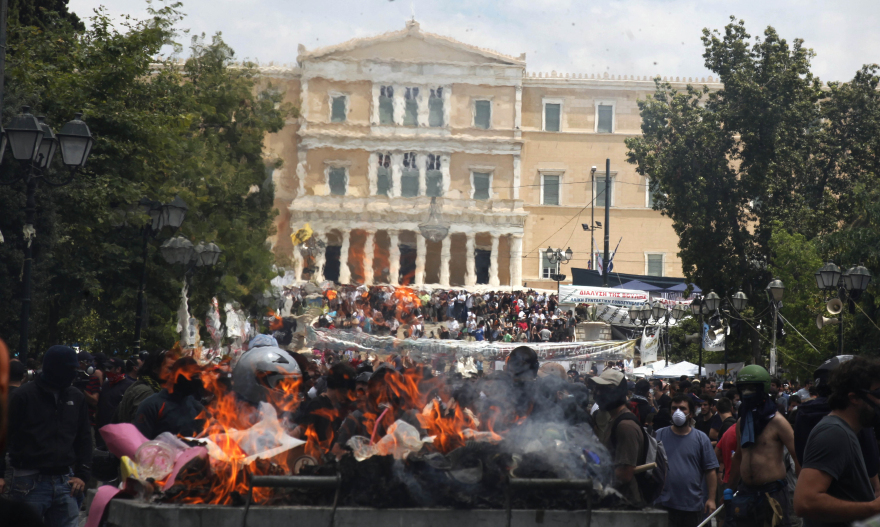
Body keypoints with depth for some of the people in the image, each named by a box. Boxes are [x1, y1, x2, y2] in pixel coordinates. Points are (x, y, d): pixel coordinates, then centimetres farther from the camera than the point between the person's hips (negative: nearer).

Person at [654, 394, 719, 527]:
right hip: (663, 504, 0)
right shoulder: (659, 435, 6)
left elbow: (710, 471, 4)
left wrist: (711, 499, -3)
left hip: (693, 505, 0)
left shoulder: (701, 438, 6)